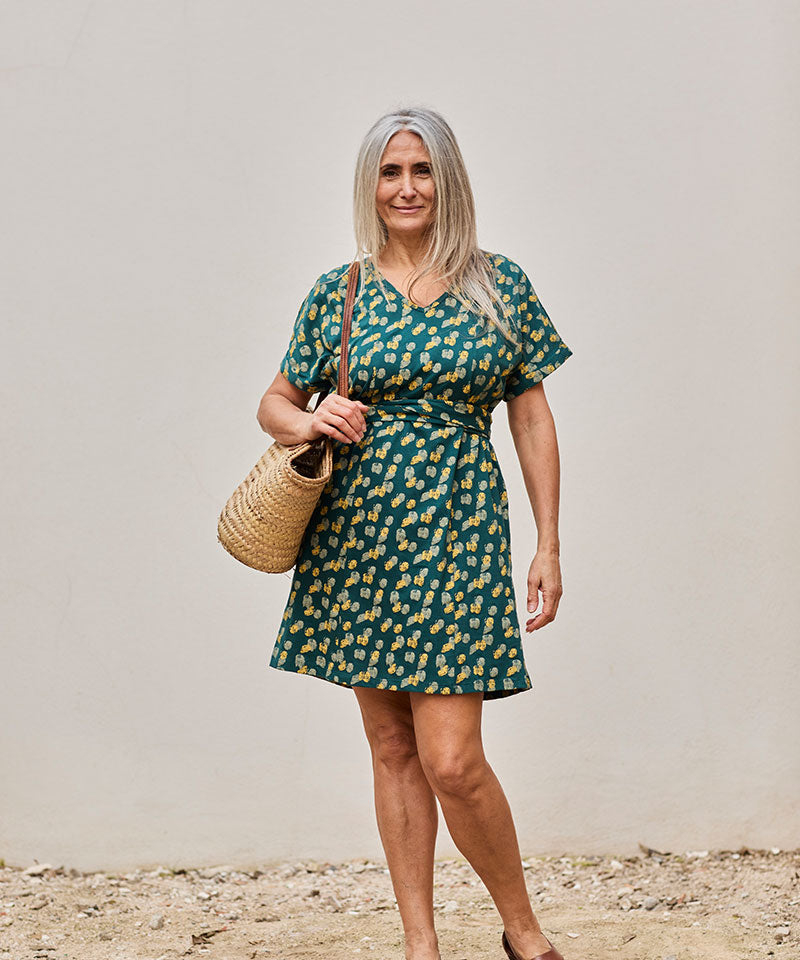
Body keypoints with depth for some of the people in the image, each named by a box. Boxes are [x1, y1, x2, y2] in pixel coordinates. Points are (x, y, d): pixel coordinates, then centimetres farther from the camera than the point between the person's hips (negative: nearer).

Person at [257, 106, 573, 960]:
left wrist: (548, 545, 1)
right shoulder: (336, 294, 6)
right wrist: (307, 423, -10)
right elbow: (274, 402, 14)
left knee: (451, 760, -8)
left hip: (457, 535, -2)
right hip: (360, 535, 2)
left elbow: (532, 417, 5)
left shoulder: (500, 286, 4)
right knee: (393, 751, 8)